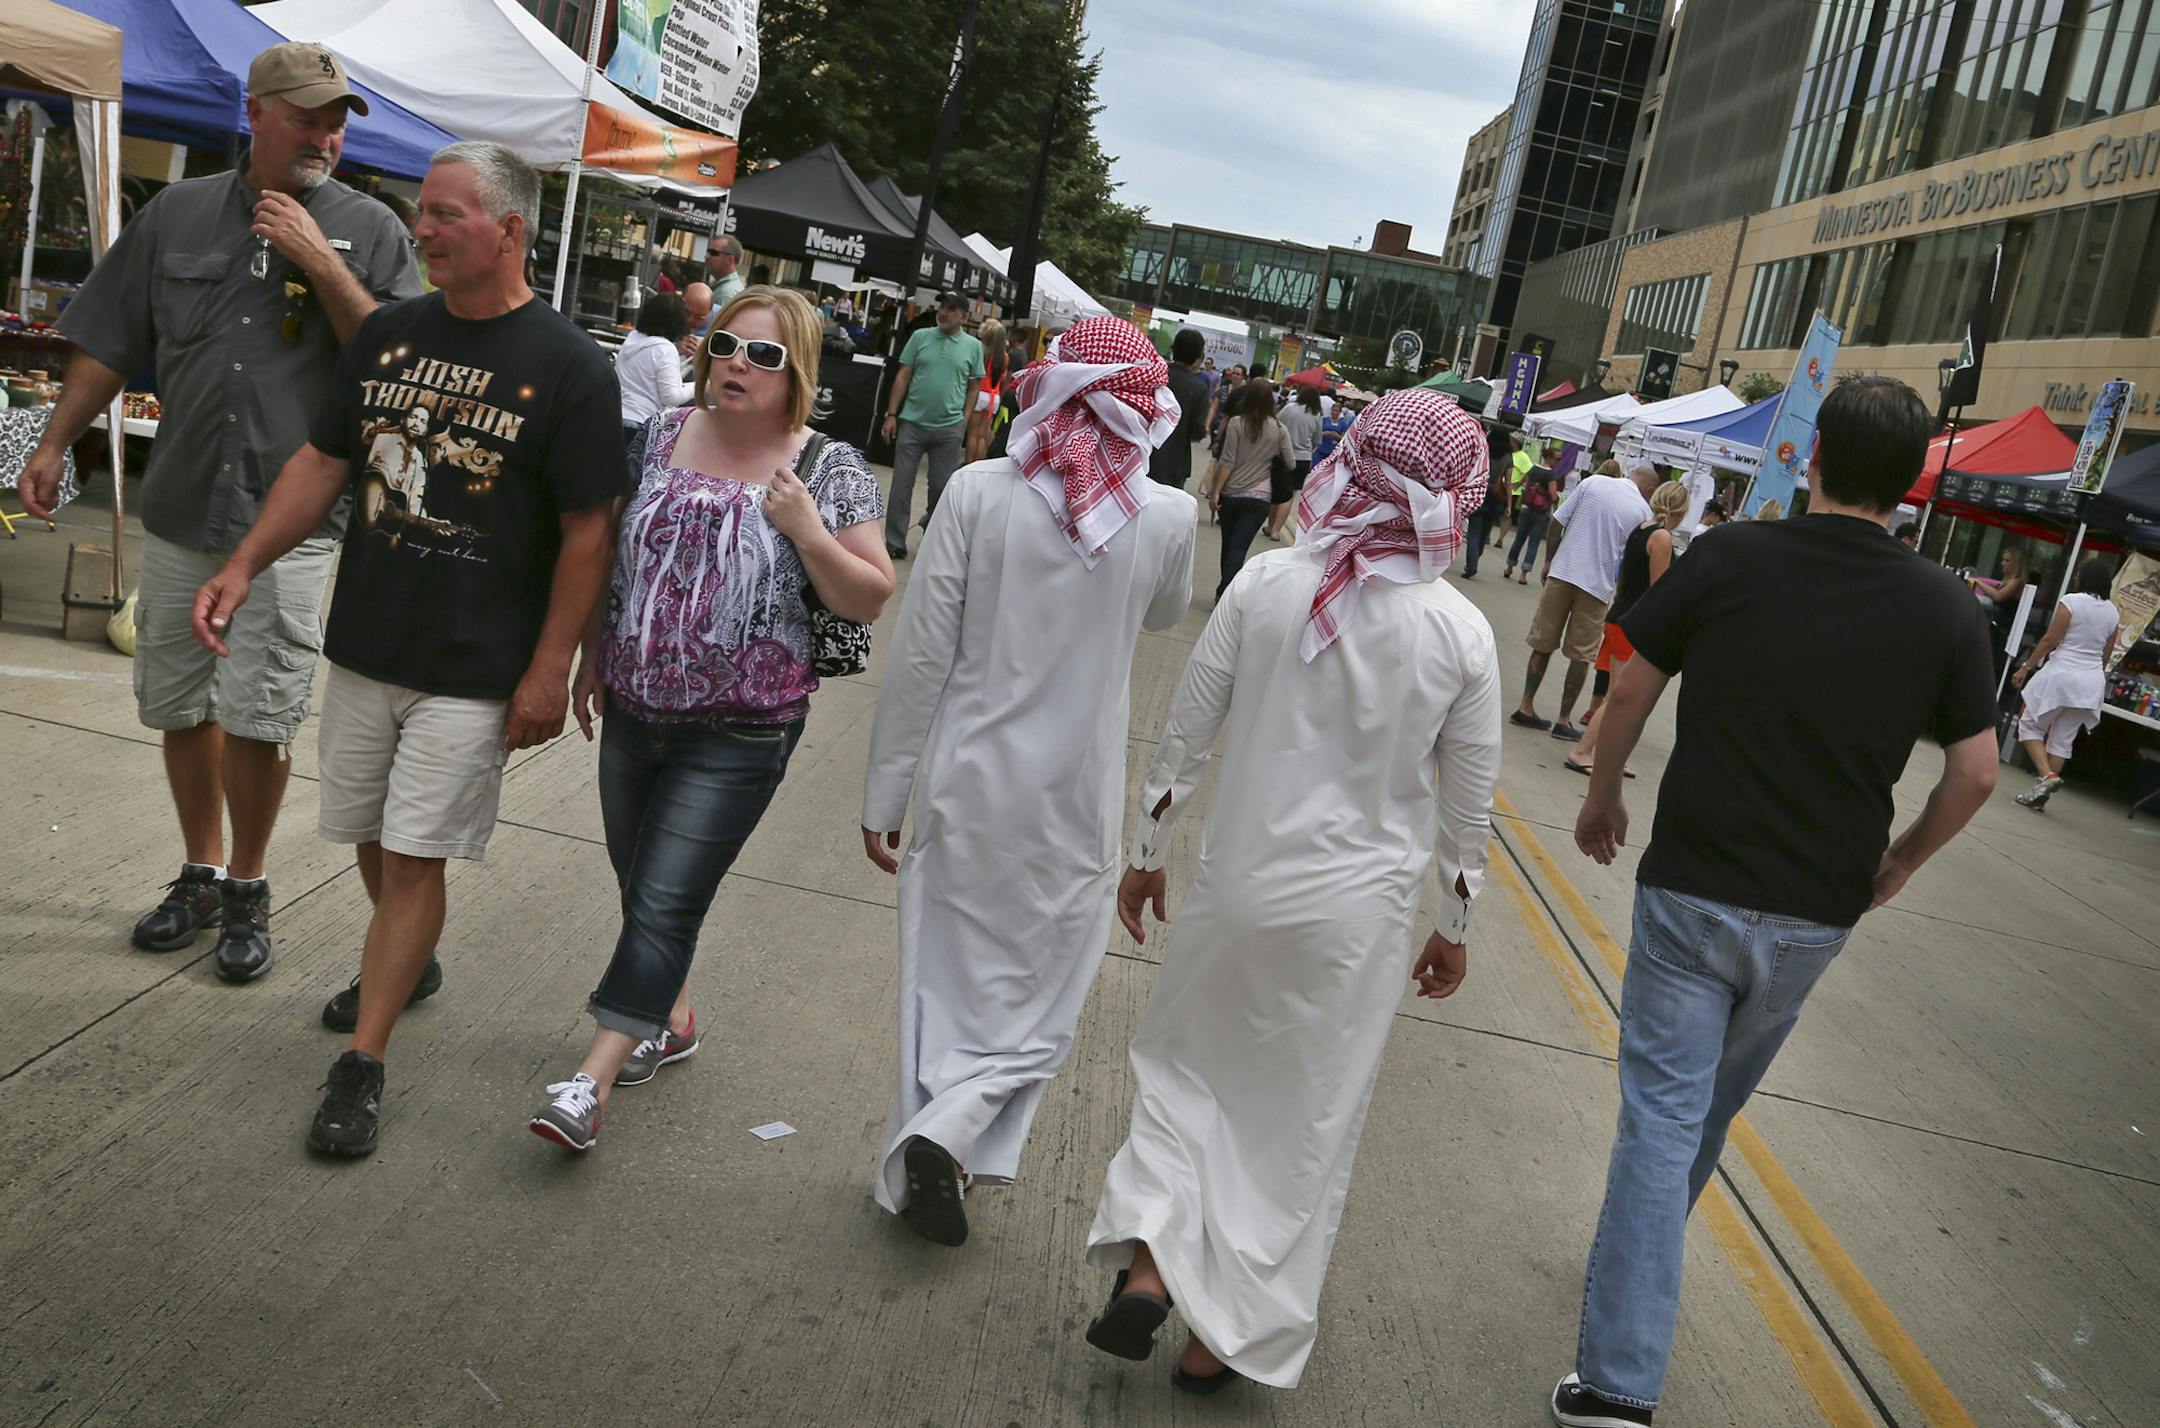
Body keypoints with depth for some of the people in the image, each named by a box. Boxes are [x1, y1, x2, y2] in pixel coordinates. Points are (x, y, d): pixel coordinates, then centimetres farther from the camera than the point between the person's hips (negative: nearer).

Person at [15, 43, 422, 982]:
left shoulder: (369, 230, 2)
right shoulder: (179, 214, 9)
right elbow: (110, 343, 14)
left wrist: (318, 261, -14)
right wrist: (54, 444, 11)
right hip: (180, 513, 4)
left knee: (258, 720, -2)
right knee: (178, 708, 11)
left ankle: (247, 889, 17)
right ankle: (200, 872, 29)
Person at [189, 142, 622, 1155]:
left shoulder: (569, 366, -10)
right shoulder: (387, 333, 6)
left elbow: (587, 531, -10)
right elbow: (322, 461, 12)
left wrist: (550, 670, -12)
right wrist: (245, 565, 1)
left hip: (473, 670, -5)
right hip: (364, 648, 5)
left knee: (413, 859, -2)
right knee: (373, 842, 17)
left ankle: (363, 1062, 9)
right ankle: (406, 962, 44)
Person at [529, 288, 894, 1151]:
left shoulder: (830, 471, -7)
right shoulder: (660, 437, 3)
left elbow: (869, 601, -6)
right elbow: (607, 553, 14)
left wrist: (805, 529, -20)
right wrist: (591, 660, 14)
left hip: (739, 738, -5)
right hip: (634, 711, 5)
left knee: (666, 904, -5)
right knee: (638, 883, 18)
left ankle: (593, 1080, 3)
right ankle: (672, 1021, 40)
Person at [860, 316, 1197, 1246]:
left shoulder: (979, 494, -10)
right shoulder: (1169, 517, -9)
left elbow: (920, 657, -8)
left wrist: (885, 794, 1)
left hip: (969, 787, 1)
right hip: (1075, 808, 0)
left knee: (949, 988, 17)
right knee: (1038, 1007, 15)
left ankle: (913, 1167, 25)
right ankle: (947, 1134, -6)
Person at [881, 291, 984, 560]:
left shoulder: (973, 346, 2)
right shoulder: (920, 336, 2)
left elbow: (973, 387, 7)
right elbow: (903, 377, 4)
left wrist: (964, 422, 0)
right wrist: (891, 414, -1)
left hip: (949, 428, 0)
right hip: (912, 422, 0)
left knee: (942, 487, 8)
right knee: (901, 485, 2)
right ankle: (894, 542, 9)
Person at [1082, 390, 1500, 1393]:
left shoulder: (1267, 584, -10)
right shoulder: (1462, 634, -10)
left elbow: (1184, 737, -4)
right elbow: (1467, 808, -2)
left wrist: (1146, 852, 10)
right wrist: (1455, 926, 13)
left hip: (1237, 886, 1)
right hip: (1357, 909, 0)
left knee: (1188, 1066, 23)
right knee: (1301, 1124, 16)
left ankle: (1150, 1262, 8)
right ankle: (1224, 1336, 26)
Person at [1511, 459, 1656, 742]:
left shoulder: (1592, 482, 2)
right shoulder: (1643, 511, -1)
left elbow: (1556, 522, 0)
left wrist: (1548, 561, 11)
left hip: (1562, 572, 2)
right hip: (1597, 584, -2)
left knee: (1543, 643, 13)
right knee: (1581, 655, 8)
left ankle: (1526, 707, 16)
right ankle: (1564, 721, 10)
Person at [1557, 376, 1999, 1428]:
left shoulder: (1727, 560, -9)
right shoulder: (1945, 611, -4)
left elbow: (1632, 692, -3)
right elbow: (1976, 773, 0)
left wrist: (1602, 798, 13)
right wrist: (1900, 860, 16)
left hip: (1691, 887, -2)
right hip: (1816, 915, 3)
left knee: (1662, 1113, 1)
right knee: (1715, 1103, 23)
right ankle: (1640, 1262, 44)